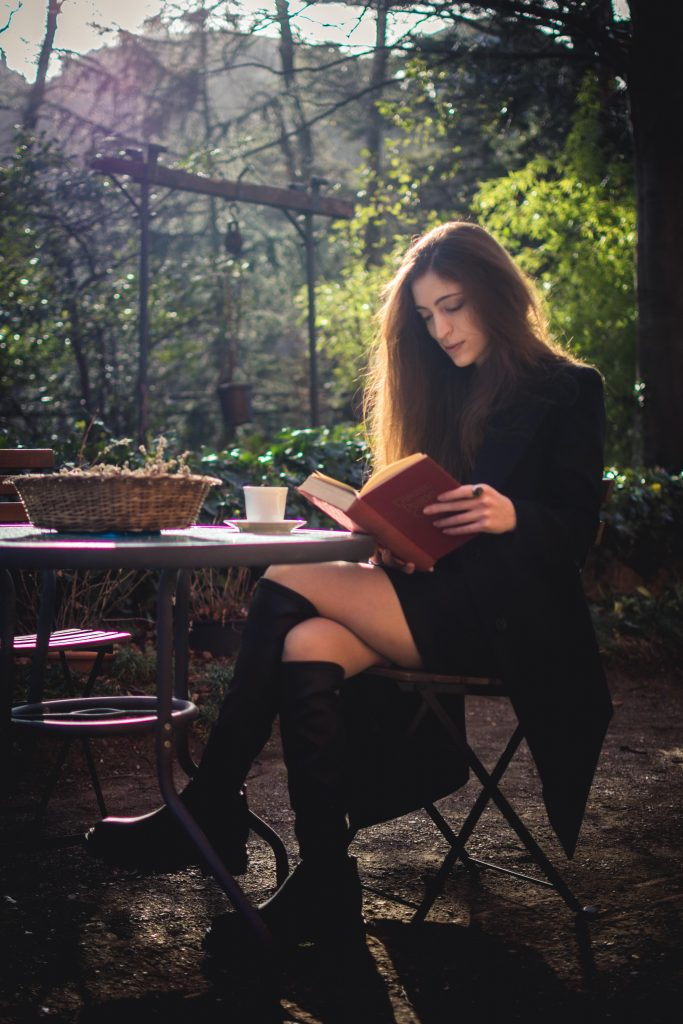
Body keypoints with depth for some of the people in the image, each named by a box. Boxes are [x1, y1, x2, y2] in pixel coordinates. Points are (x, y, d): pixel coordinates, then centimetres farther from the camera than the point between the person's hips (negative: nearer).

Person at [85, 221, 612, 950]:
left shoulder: (568, 391, 3)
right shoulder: (443, 391, 20)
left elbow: (579, 526, -5)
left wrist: (512, 515, -25)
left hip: (509, 614, -6)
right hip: (435, 597, 6)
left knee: (286, 588, -22)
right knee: (307, 646, -26)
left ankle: (209, 815, -14)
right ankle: (324, 888, -24)